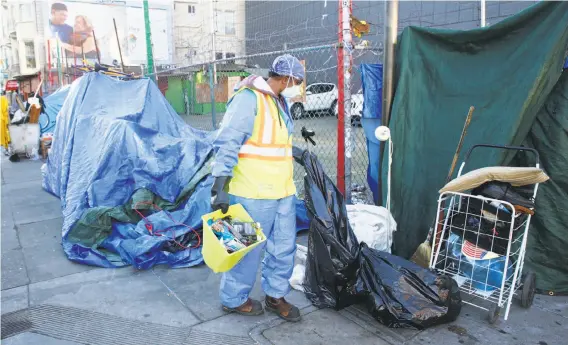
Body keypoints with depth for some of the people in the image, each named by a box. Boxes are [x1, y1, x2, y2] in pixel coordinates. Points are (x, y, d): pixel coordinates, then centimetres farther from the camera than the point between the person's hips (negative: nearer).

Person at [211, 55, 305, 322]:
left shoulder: (279, 102, 15)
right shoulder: (248, 98, -16)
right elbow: (227, 143, -22)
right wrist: (220, 185, -26)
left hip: (283, 191, 9)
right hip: (254, 194, -9)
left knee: (284, 247, 14)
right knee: (249, 249, 6)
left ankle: (275, 296, 34)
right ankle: (233, 299, 27)